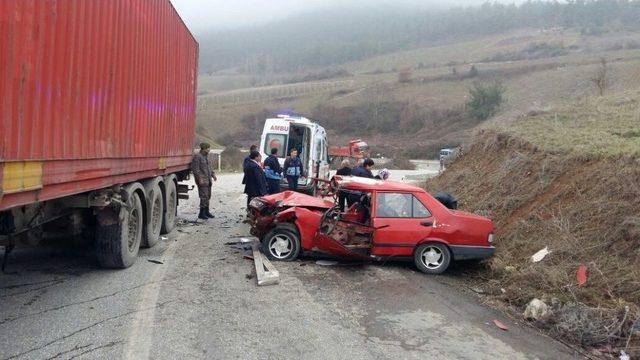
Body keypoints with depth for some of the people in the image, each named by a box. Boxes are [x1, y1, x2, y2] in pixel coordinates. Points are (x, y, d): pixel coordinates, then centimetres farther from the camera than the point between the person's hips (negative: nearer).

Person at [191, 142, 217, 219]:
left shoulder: (206, 156, 16)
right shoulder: (197, 157, -12)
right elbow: (195, 169, -17)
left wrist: (213, 174, 15)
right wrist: (199, 178, -22)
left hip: (208, 180, 9)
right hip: (202, 181, -9)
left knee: (208, 196, 13)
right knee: (204, 197, -10)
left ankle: (207, 211, 24)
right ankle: (201, 213, -4)